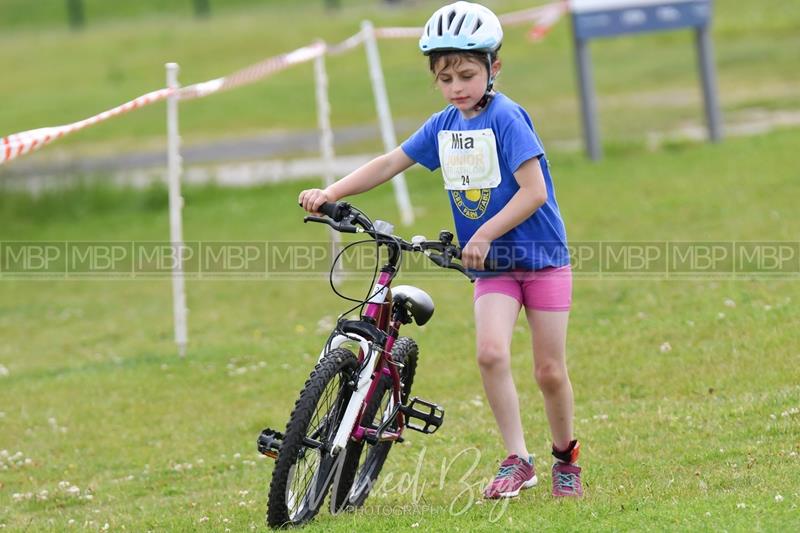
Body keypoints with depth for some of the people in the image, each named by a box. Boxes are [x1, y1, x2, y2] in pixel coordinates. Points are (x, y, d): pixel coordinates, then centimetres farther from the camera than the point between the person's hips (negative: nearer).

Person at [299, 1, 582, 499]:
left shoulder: (506, 118, -15)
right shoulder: (443, 126, 3)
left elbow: (534, 190, -22)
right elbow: (390, 163, 5)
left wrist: (485, 234, -30)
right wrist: (330, 193, -7)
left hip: (542, 256, -4)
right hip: (492, 267, 4)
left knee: (550, 370, 1)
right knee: (491, 351, -19)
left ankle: (566, 460, 23)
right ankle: (518, 459, -13)